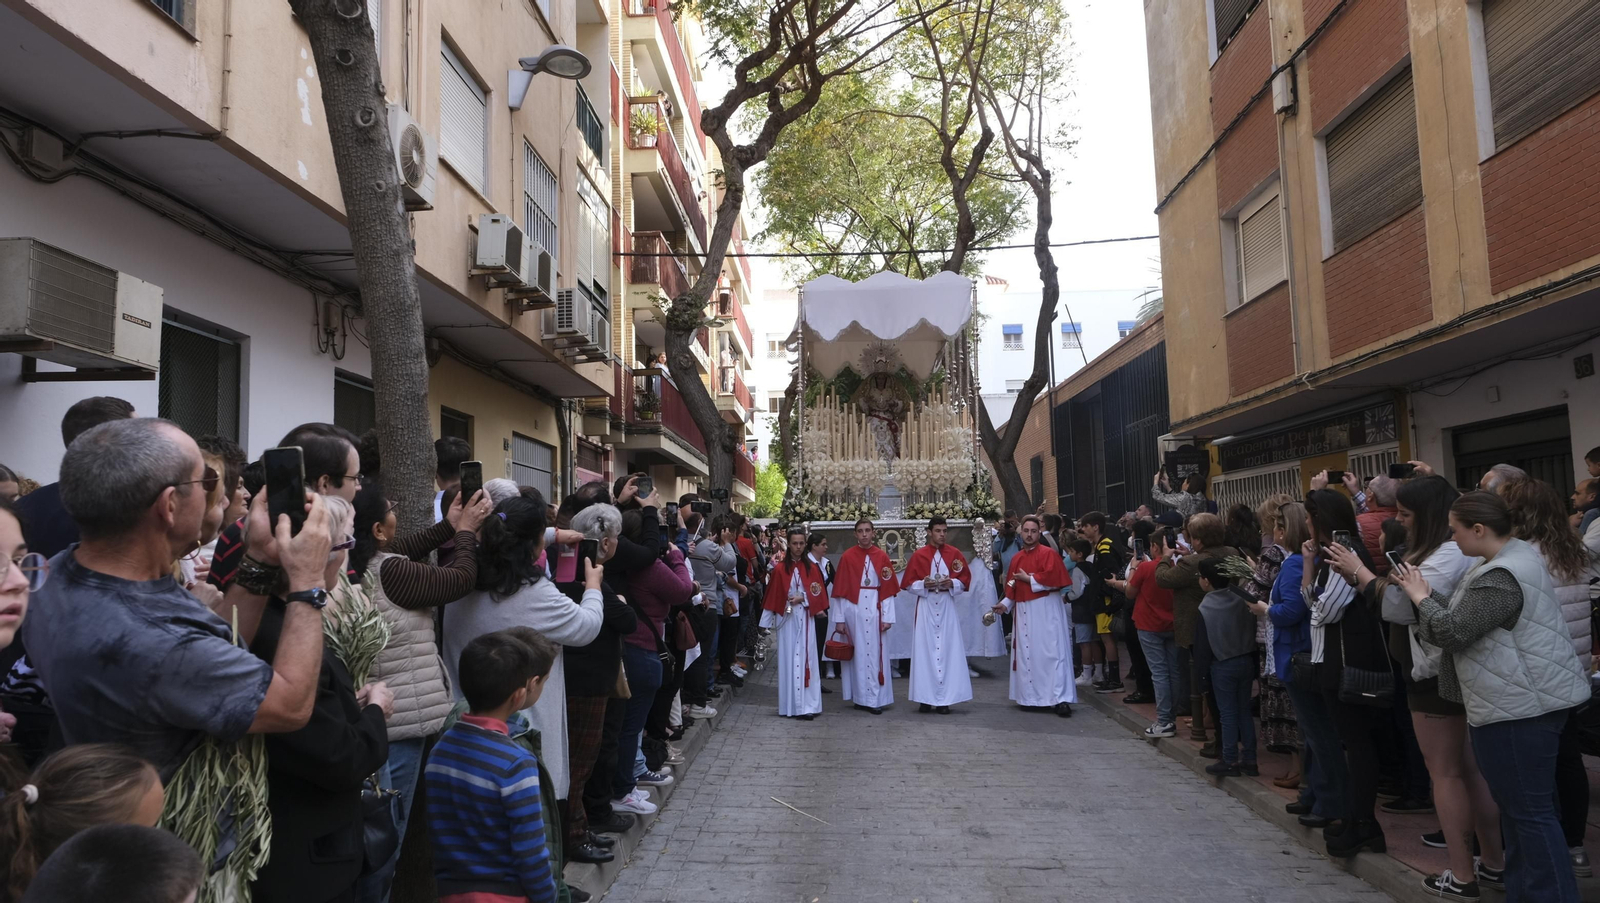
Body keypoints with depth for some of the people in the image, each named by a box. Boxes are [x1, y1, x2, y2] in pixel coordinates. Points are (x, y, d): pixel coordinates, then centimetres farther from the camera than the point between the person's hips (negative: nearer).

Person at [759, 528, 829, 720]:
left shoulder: (812, 568, 6)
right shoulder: (780, 568, 0)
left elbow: (818, 594, 5)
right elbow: (773, 596, 1)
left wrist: (803, 598, -11)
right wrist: (770, 620, -1)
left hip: (805, 619, 1)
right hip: (786, 619, -1)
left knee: (805, 658, -2)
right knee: (789, 659, 0)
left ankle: (806, 705, 0)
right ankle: (792, 705, 4)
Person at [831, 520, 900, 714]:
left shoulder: (882, 556, 3)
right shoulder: (847, 557, -1)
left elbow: (888, 589, 3)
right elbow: (840, 589, -1)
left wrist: (887, 617, -3)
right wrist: (839, 618, -4)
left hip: (874, 610, 1)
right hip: (853, 609, -1)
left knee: (875, 653, 2)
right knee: (857, 653, 4)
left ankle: (875, 699, 8)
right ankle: (859, 697, 12)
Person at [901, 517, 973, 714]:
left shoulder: (954, 554, 4)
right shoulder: (918, 555, 1)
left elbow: (966, 580, 7)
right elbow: (908, 584, 3)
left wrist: (952, 583, -12)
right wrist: (923, 584, -15)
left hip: (947, 607, 1)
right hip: (925, 607, -1)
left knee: (948, 650, -1)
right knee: (925, 650, -1)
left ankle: (944, 699, 5)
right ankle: (925, 698, 6)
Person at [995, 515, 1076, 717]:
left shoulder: (1048, 554, -7)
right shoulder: (1016, 558, 13)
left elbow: (1053, 579, -19)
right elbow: (1012, 585, 17)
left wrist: (1028, 578, -12)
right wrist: (1005, 602, 4)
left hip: (1045, 610, -7)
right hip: (1023, 611, 7)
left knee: (1051, 653, -8)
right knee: (1027, 654, 10)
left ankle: (1060, 699, -8)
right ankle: (1032, 697, 19)